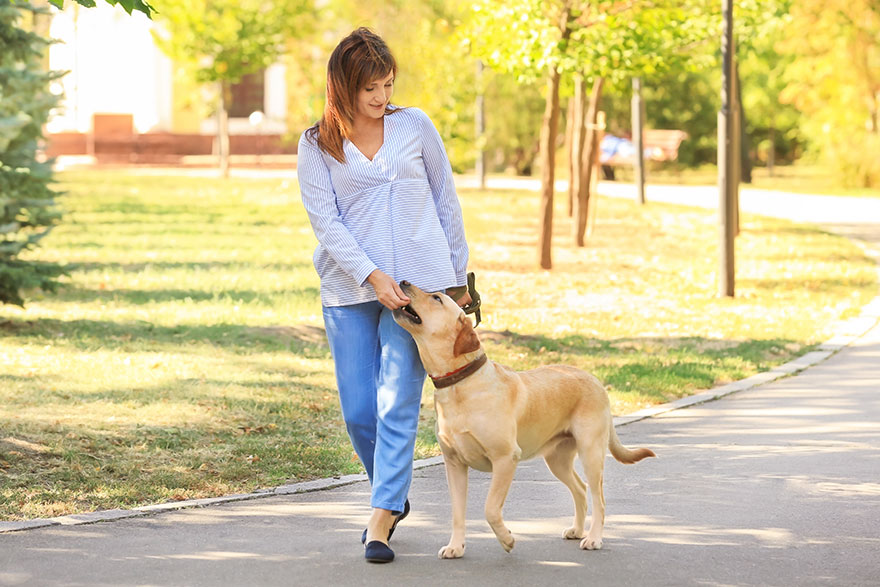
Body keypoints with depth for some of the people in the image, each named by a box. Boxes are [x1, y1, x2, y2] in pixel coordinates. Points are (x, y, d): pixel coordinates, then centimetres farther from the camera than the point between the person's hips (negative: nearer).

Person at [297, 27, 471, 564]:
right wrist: (373, 277, -16)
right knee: (359, 411, 2)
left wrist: (458, 276, 13)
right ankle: (395, 497, 25)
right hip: (349, 291, 1)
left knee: (398, 404, -10)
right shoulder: (317, 145, 3)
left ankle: (382, 519, -9)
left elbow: (447, 201, 13)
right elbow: (326, 222, -5)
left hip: (418, 283, -1)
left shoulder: (416, 126, 5)